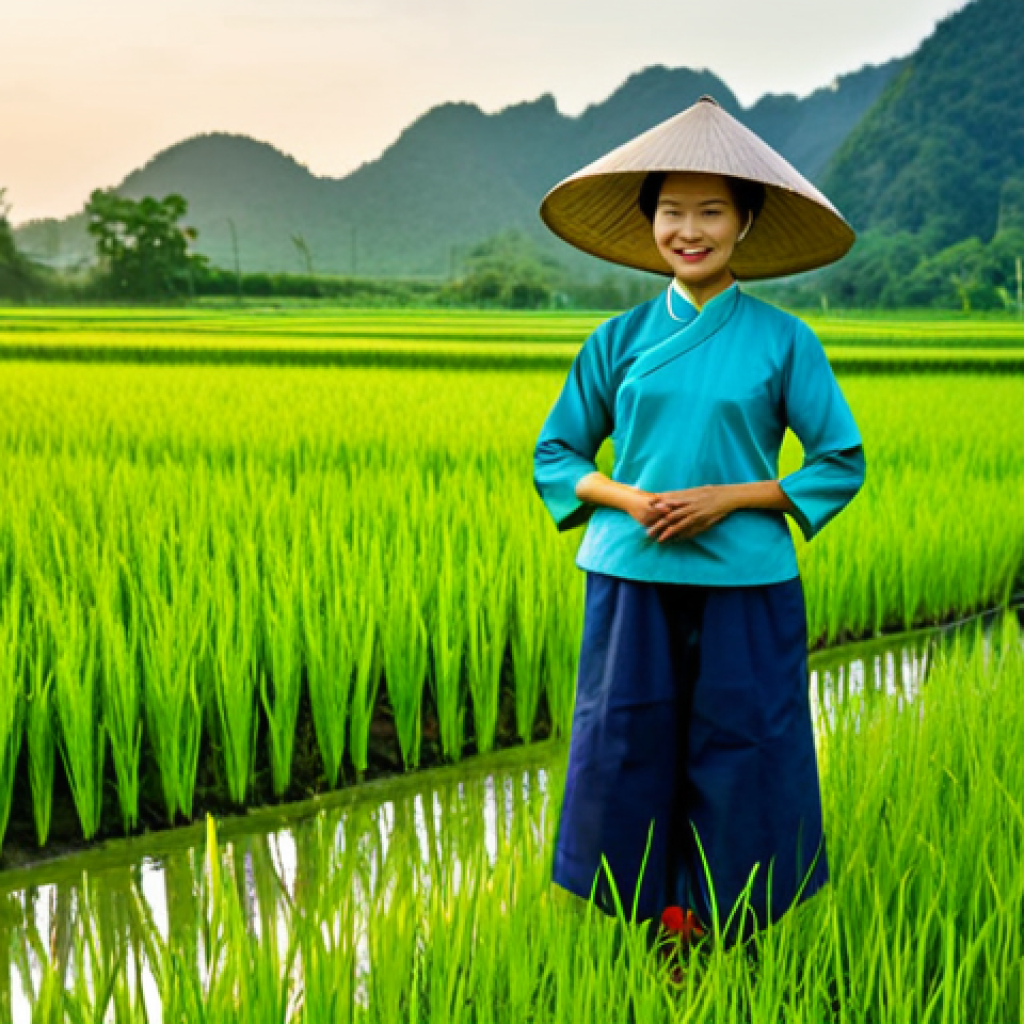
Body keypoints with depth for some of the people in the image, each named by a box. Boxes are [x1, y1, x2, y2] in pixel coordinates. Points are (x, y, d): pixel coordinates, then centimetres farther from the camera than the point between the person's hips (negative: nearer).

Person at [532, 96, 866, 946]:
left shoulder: (783, 341, 1)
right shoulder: (618, 340, 6)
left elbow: (842, 463, 3)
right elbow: (555, 457, 11)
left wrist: (730, 496, -10)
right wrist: (626, 498, -9)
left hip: (746, 586, -1)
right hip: (632, 582, 2)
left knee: (741, 762, 3)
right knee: (629, 758, 5)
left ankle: (726, 933, 22)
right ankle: (641, 930, 22)